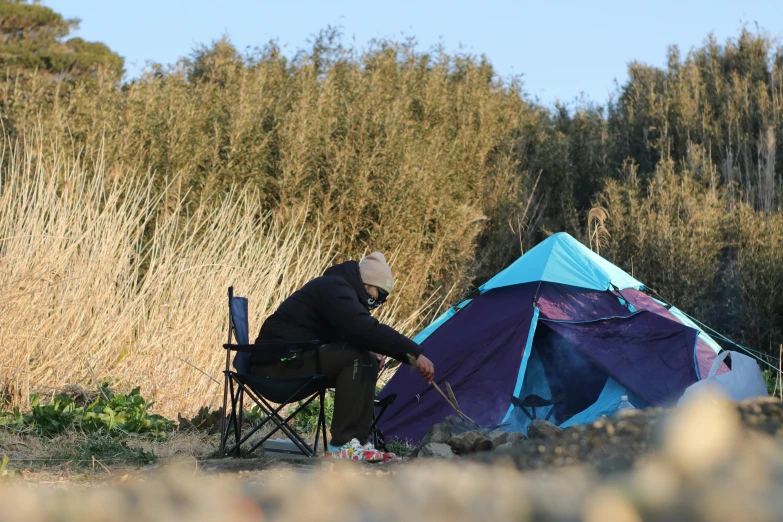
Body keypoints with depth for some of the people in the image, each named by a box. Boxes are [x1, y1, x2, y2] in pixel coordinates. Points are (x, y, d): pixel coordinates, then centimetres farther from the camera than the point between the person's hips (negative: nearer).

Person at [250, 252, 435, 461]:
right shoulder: (334, 289, -16)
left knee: (368, 361, 5)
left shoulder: (339, 289, 17)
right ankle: (342, 445, -22)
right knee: (356, 358, -23)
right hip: (277, 362, -10)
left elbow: (355, 334, 24)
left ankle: (358, 442, -2)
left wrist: (372, 350, 0)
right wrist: (414, 353, -32)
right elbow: (366, 329, -31)